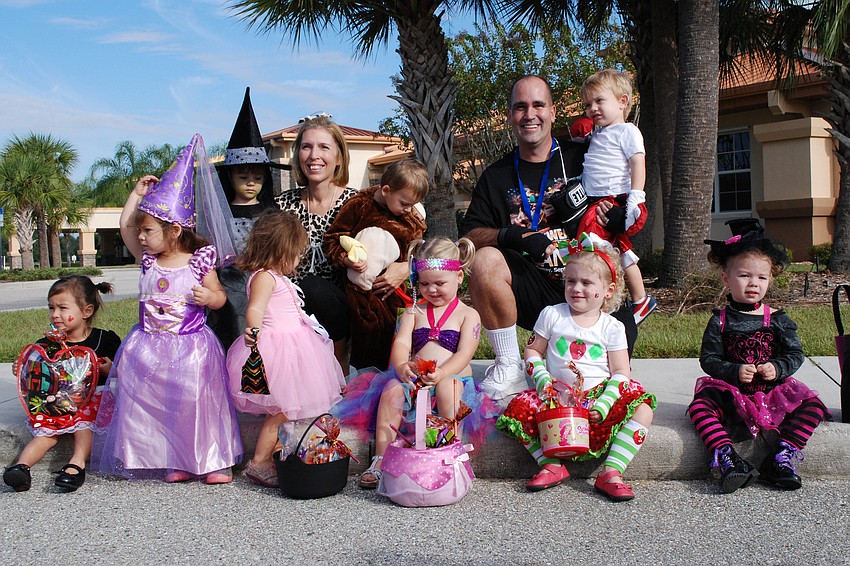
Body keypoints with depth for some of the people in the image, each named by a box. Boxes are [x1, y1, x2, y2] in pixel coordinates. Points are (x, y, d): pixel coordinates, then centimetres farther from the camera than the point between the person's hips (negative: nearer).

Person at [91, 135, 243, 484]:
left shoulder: (199, 262, -8)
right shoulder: (147, 260, 4)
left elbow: (219, 297, 0)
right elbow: (125, 225, 8)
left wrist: (209, 297, -22)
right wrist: (138, 193, 9)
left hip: (191, 348, -4)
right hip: (150, 348, 4)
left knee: (197, 401, -1)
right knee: (152, 402, 4)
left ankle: (212, 458, 12)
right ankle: (174, 460, 17)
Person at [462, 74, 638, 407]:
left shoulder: (582, 158, 7)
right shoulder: (497, 177, 10)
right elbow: (470, 235, 2)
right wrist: (511, 236, -18)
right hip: (533, 291, 1)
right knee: (485, 261, -30)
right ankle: (509, 367, -15)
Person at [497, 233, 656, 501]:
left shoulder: (612, 327, 3)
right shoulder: (552, 315, 6)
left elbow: (620, 372, -2)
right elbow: (532, 351, 8)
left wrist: (604, 404, -18)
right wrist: (542, 380, -11)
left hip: (598, 396, -1)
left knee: (642, 408, -25)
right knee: (518, 408, -23)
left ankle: (611, 471, -22)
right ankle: (551, 464, -15)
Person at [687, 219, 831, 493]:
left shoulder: (778, 320, 4)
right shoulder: (720, 321, 0)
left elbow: (795, 355, 4)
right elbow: (708, 359, -5)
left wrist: (777, 368, -17)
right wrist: (735, 372, -21)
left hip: (773, 392, 2)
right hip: (730, 392, -2)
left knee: (812, 405, -18)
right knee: (700, 406, -27)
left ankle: (782, 457, -19)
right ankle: (726, 458, -35)